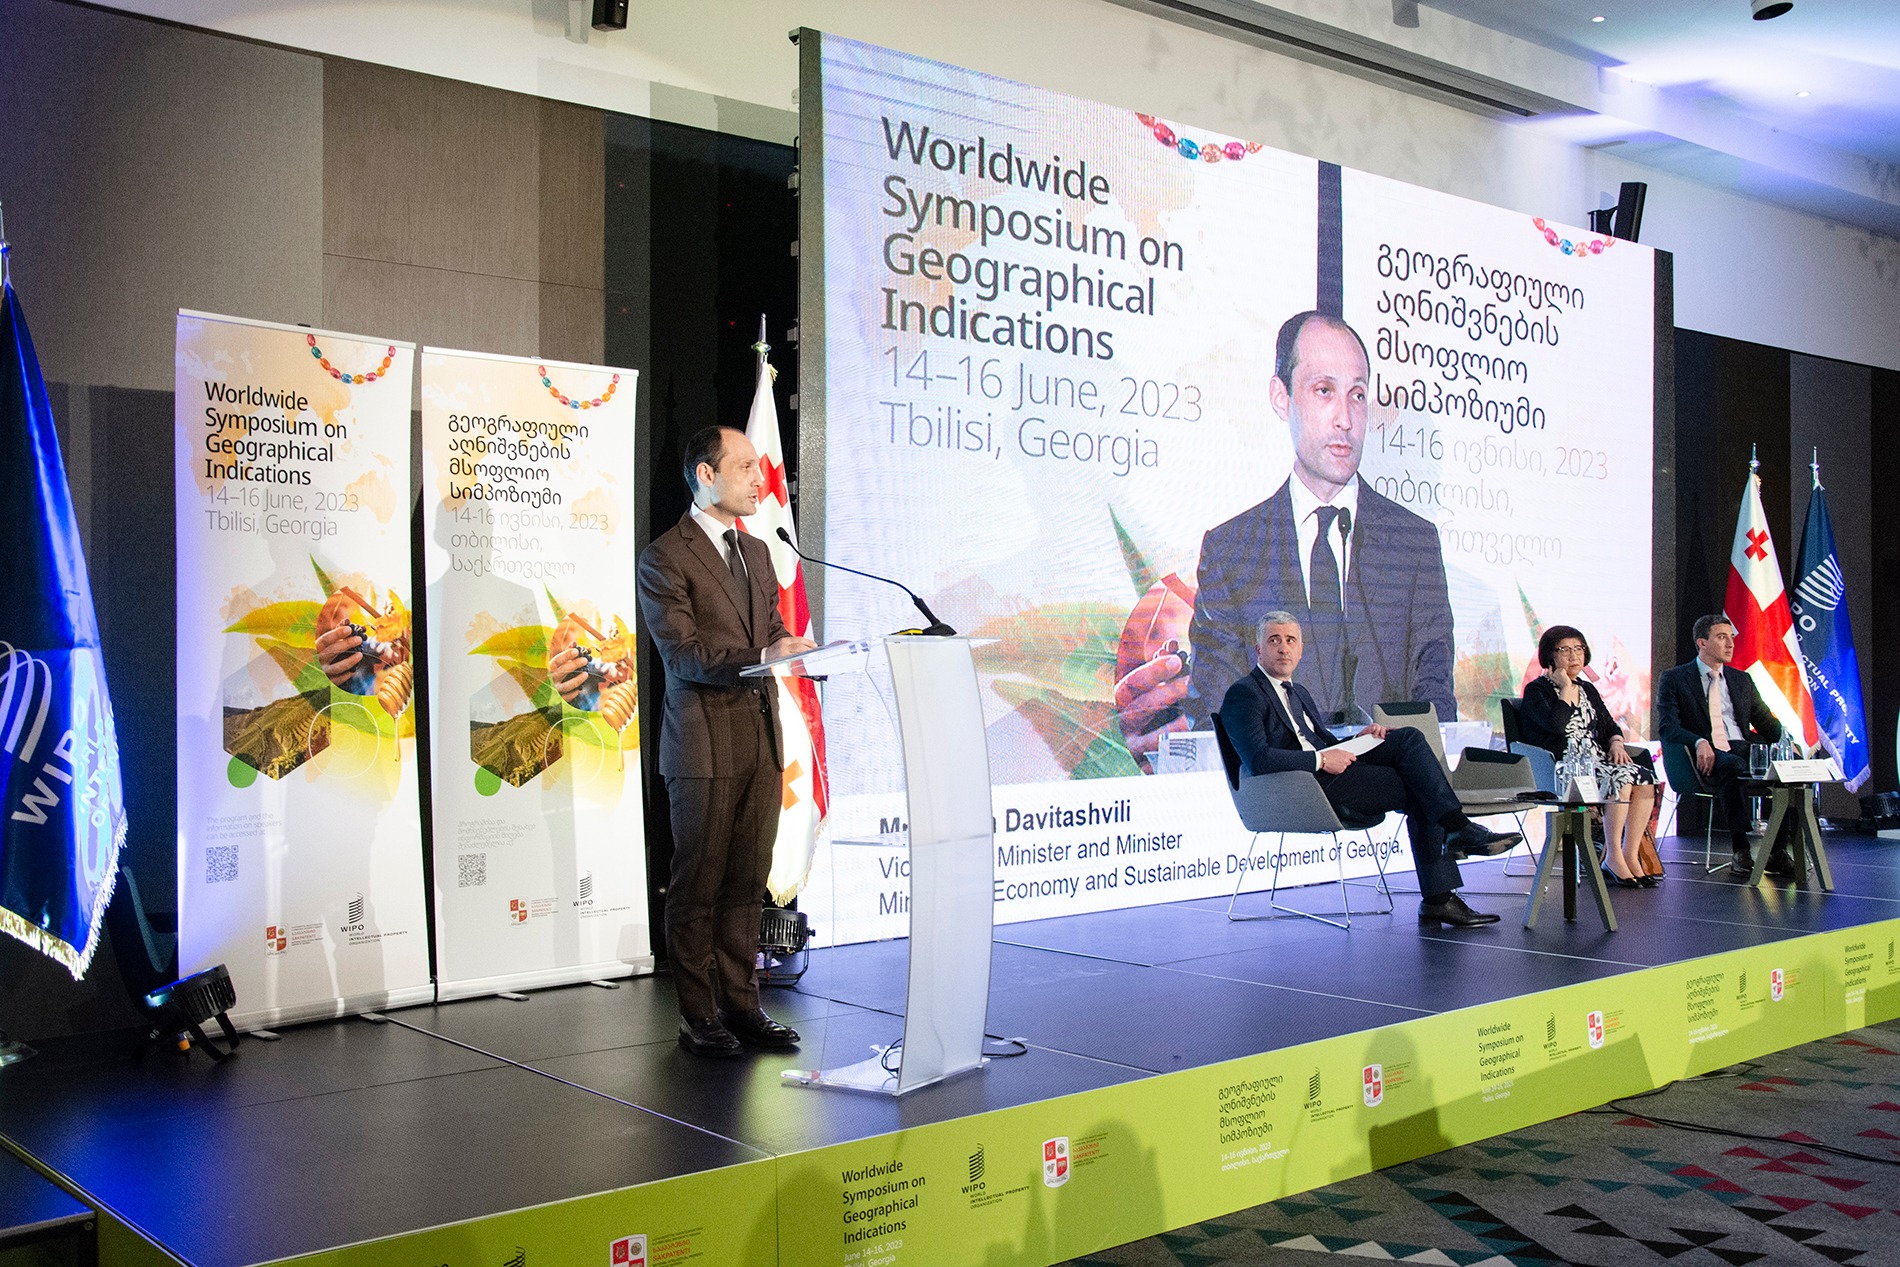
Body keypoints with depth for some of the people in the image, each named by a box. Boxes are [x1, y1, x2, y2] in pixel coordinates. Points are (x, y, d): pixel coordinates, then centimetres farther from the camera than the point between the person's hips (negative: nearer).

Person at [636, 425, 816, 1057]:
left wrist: (797, 648, -3)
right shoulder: (664, 557, -7)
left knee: (747, 881, 11)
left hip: (762, 738, 7)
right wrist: (762, 656, -27)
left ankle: (741, 1004, 20)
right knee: (698, 885, 1)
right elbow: (684, 655, -15)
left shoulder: (756, 552, 17)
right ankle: (699, 1016, 10)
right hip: (705, 743, -7)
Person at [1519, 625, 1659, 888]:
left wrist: (1616, 744, 0)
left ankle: (1630, 856, -20)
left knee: (1645, 777, -21)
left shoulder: (1588, 690, 23)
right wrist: (1565, 688, -8)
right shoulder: (1536, 690, 1)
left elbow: (1610, 725, 22)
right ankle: (1612, 858, -24)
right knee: (1622, 776, -31)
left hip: (1596, 761, 7)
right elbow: (1556, 725, -17)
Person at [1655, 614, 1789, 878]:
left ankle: (1778, 851, -28)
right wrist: (1699, 742, -23)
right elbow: (1667, 726, -3)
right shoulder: (1673, 679, 9)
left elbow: (1766, 723, 22)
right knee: (1733, 767, -38)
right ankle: (1741, 851, -37)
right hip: (1706, 757, -4)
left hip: (1743, 749, 4)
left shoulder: (1741, 680, 24)